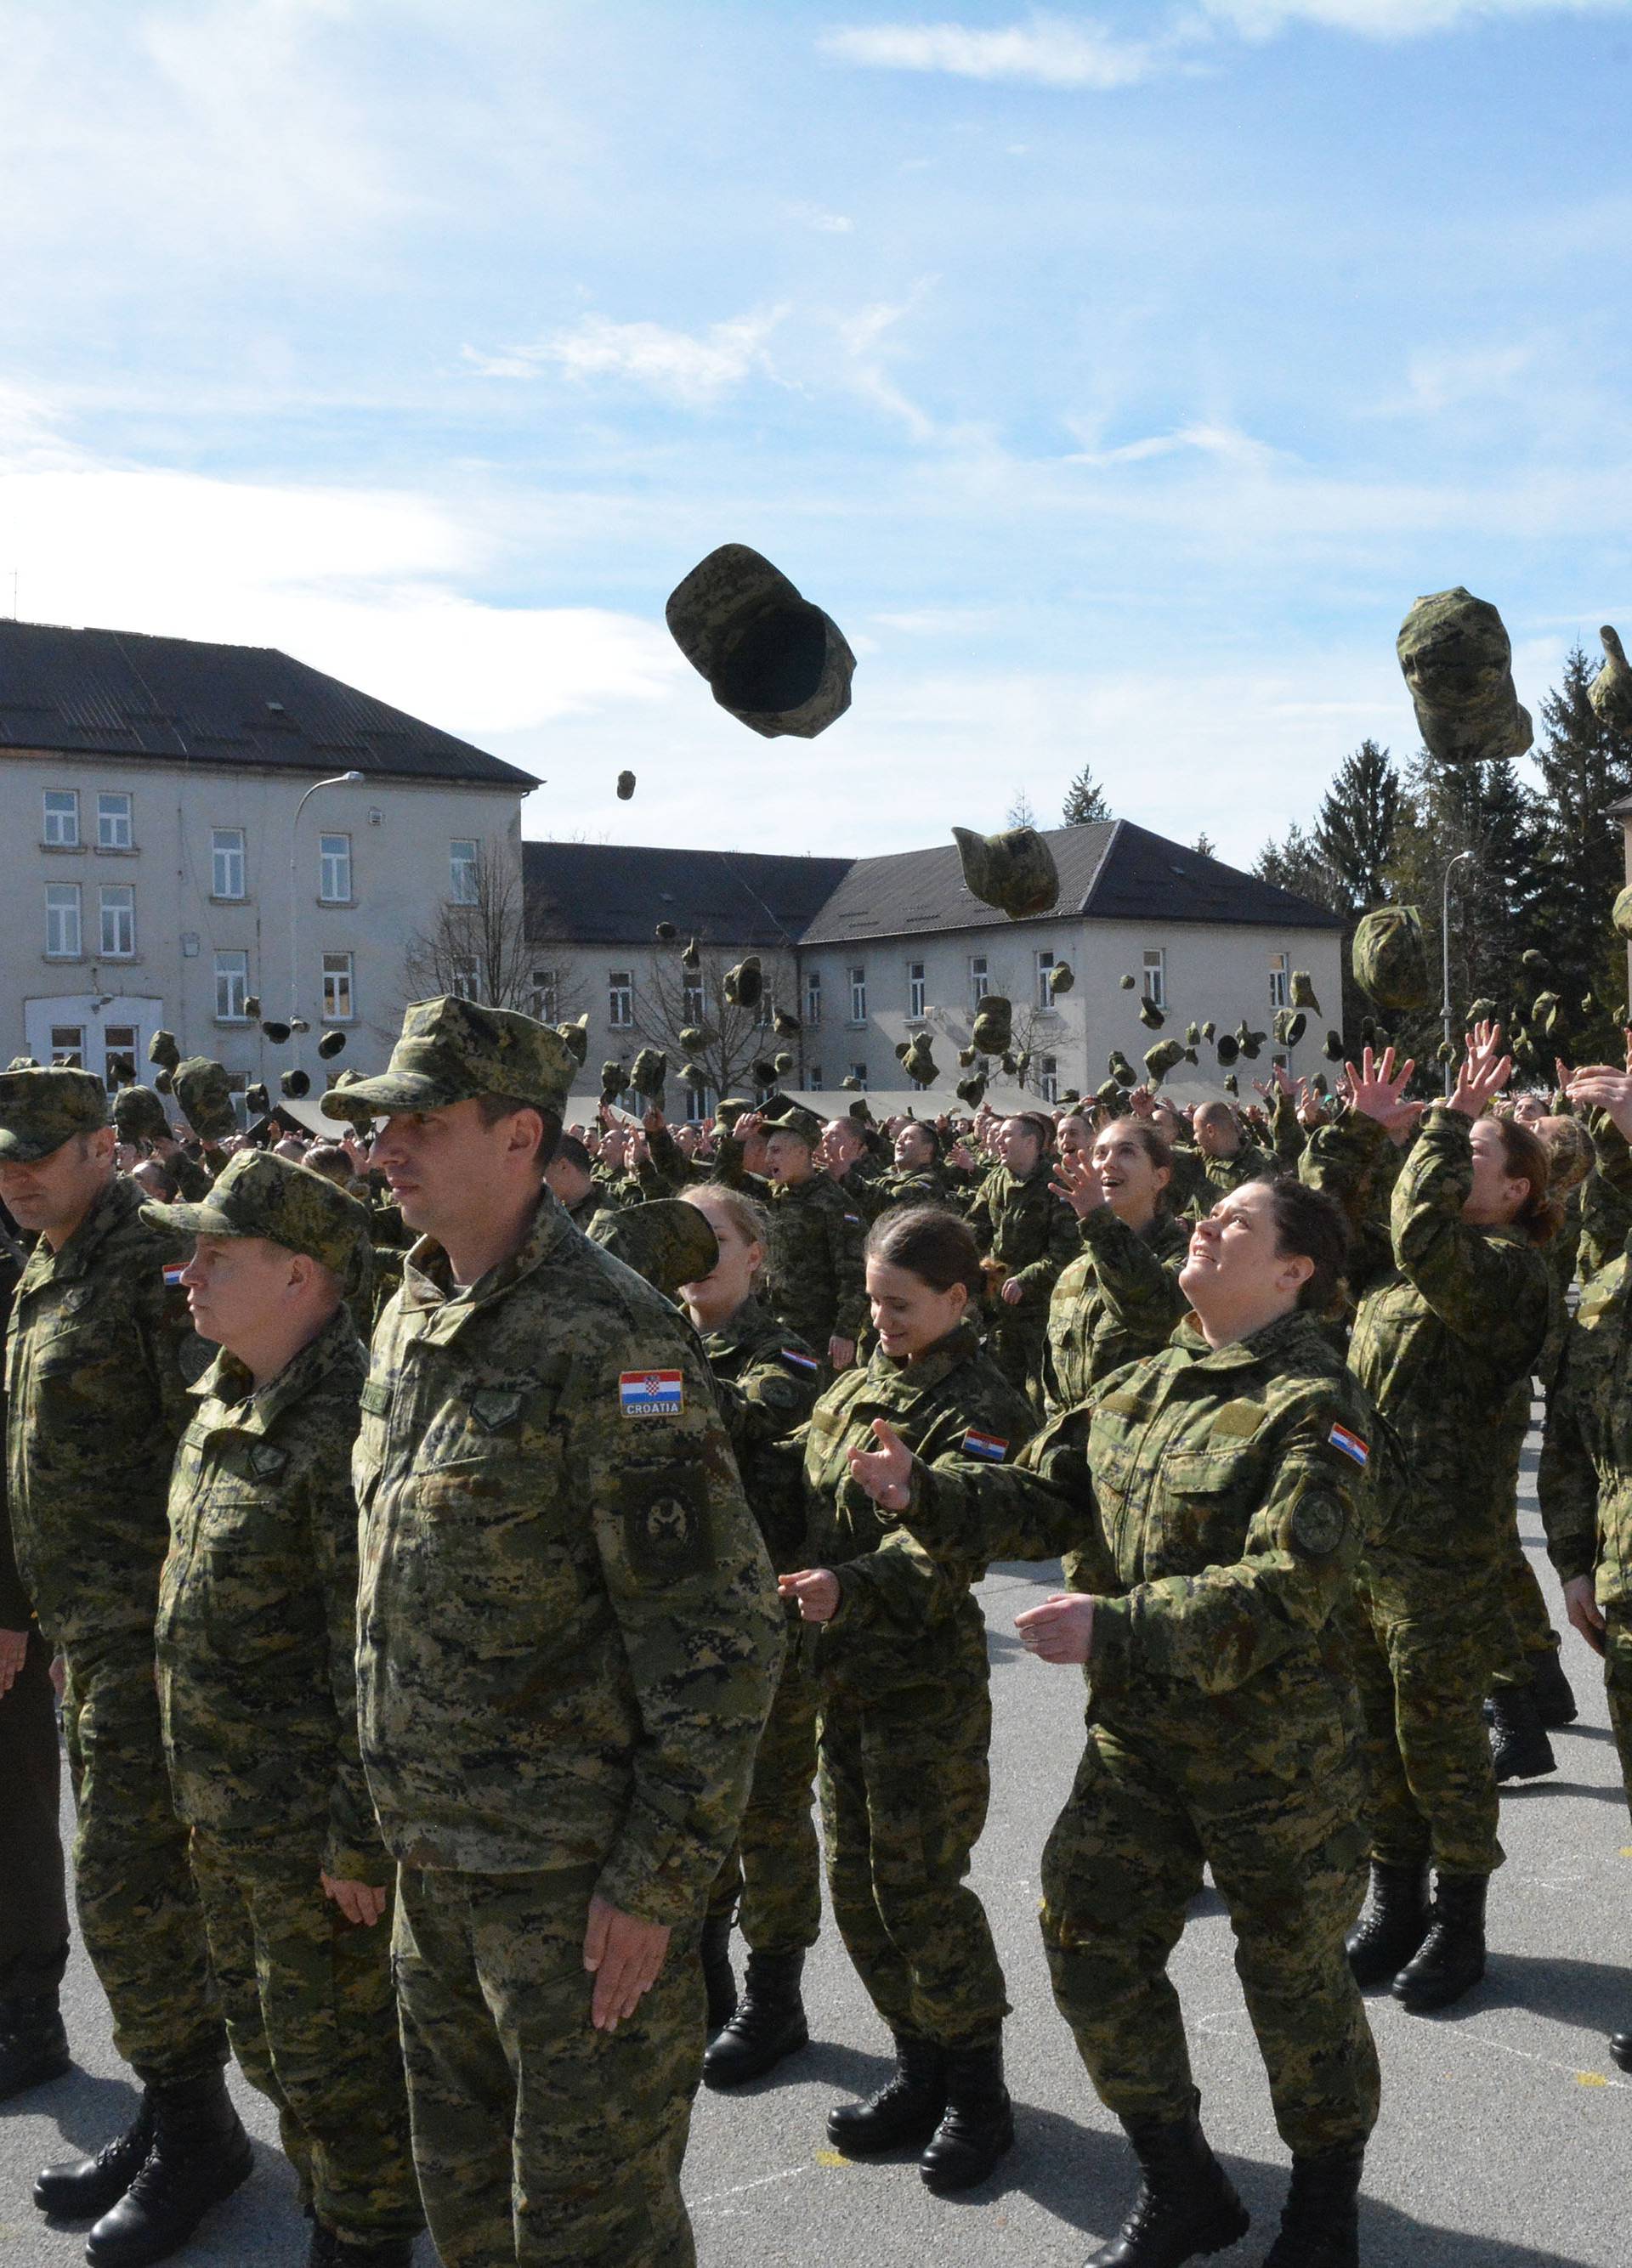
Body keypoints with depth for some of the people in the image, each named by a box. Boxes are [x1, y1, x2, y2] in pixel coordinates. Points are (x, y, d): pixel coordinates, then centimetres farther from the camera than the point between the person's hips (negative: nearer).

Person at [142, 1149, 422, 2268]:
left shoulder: (349, 1425, -24)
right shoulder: (227, 1402, 6)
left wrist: (361, 1838, -21)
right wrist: (197, 1778, 19)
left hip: (314, 1824, -9)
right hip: (227, 1810, 9)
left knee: (336, 2054, 8)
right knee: (269, 2041, 23)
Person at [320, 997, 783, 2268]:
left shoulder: (608, 1340, -20)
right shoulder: (408, 1321, 7)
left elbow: (719, 1631, -21)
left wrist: (659, 1880, -19)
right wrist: (400, 1809, 17)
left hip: (577, 1875, -8)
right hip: (435, 1854, 8)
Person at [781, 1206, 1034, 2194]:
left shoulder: (976, 1407, -12)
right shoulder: (863, 1383, 11)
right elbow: (817, 1495, 17)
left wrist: (850, 1586, -36)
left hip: (928, 1677, -7)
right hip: (847, 1668, 8)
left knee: (919, 1885, -2)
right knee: (858, 1880, 13)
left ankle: (977, 2093, 17)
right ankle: (922, 2071, 30)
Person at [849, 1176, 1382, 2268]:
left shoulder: (1316, 1405, -17)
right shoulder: (1139, 1386, 5)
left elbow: (1286, 1590, -27)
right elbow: (1040, 1500, 4)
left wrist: (1113, 1626, -32)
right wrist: (921, 1489, -13)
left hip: (1274, 1752, -6)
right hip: (1134, 1737, 6)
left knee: (1295, 1976, 11)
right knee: (1092, 1947, 10)